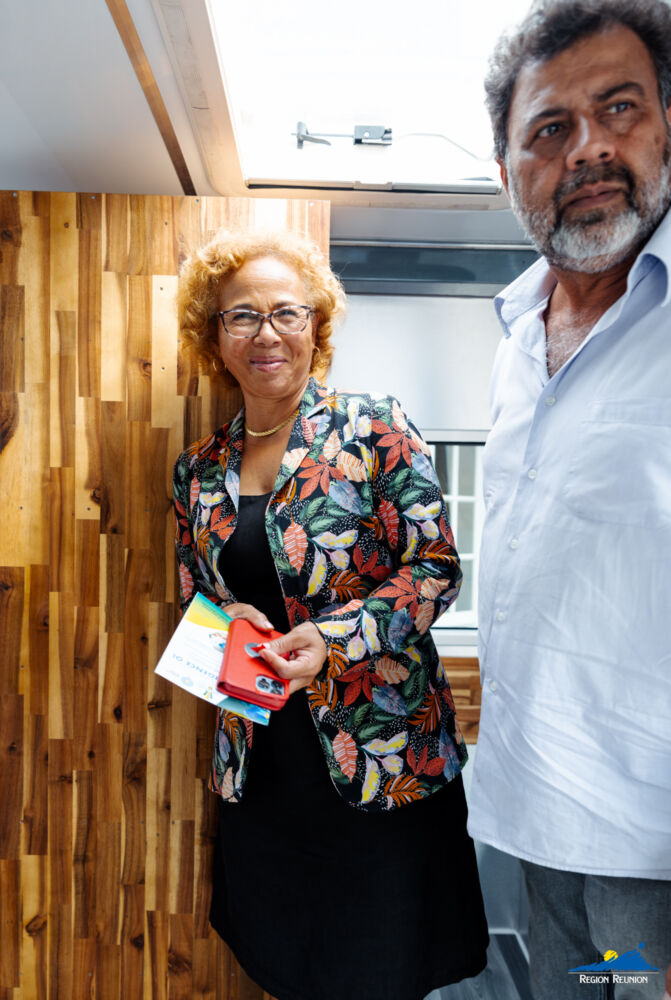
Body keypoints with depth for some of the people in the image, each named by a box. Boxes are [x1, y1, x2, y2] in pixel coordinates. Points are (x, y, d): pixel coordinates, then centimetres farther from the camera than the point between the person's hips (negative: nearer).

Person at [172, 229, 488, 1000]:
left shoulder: (375, 430, -8)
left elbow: (436, 568, -10)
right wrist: (224, 621, -9)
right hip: (260, 767, 4)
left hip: (380, 754, -3)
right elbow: (193, 598, 13)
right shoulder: (198, 471, 5)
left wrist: (331, 637, -22)